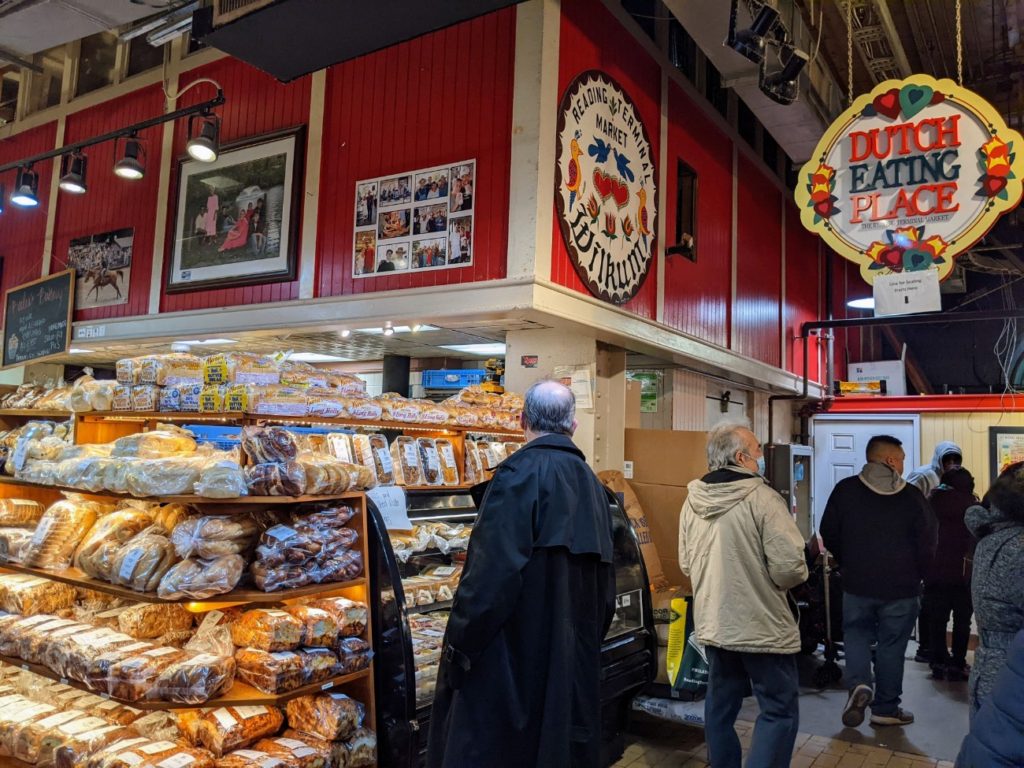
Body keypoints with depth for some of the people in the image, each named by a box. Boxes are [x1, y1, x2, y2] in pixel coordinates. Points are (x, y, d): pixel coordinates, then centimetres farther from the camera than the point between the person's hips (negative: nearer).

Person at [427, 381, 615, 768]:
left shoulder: (520, 474, -14)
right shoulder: (592, 485, 8)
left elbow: (492, 572, -22)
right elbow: (605, 580, 13)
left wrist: (459, 644, -13)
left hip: (512, 657, -7)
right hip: (576, 658, 7)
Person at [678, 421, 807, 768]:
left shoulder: (692, 501, 2)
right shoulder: (762, 498, -18)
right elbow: (789, 568, -20)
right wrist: (799, 574, 2)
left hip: (712, 624, 6)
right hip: (762, 627, -6)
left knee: (720, 705, 18)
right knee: (780, 710, 6)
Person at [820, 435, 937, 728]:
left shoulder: (845, 490, -4)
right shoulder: (912, 496, -8)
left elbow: (828, 534, 1)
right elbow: (927, 544, -5)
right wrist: (915, 575, 12)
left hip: (857, 583, 1)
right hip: (901, 588, -1)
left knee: (856, 634, 18)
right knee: (891, 645, 10)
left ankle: (858, 685, -5)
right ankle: (886, 709, 19)